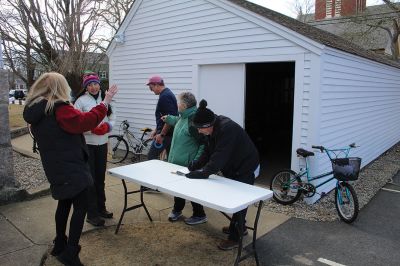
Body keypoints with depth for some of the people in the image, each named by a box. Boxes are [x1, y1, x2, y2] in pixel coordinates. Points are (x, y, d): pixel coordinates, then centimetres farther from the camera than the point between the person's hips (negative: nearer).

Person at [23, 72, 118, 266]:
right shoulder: (58, 108, -20)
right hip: (70, 167, -9)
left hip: (55, 167, 9)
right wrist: (105, 103, -16)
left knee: (64, 202, 21)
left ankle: (60, 245, 32)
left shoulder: (35, 110, 8)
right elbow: (85, 121, -23)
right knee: (80, 206, -3)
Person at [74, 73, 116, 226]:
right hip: (86, 144, -4)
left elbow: (112, 117, 10)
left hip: (102, 143, 5)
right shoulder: (81, 101, -8)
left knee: (100, 177, 15)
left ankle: (101, 208, 31)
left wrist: (108, 126, -10)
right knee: (90, 179, 1)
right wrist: (92, 129, -22)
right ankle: (92, 214, 11)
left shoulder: (105, 99, 5)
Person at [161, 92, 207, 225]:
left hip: (187, 164, -9)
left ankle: (199, 215, 24)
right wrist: (168, 118, 40)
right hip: (177, 161, 9)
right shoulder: (184, 116, 4)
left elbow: (204, 144, -26)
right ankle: (177, 210, 40)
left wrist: (195, 163, -27)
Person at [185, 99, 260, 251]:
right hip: (233, 168, 9)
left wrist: (201, 173, -36)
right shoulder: (213, 129, -6)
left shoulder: (227, 129, -34)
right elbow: (208, 152, 0)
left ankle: (235, 238, 16)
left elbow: (219, 157, -38)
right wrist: (195, 165, -11)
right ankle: (239, 227, 42)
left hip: (246, 168, -9)